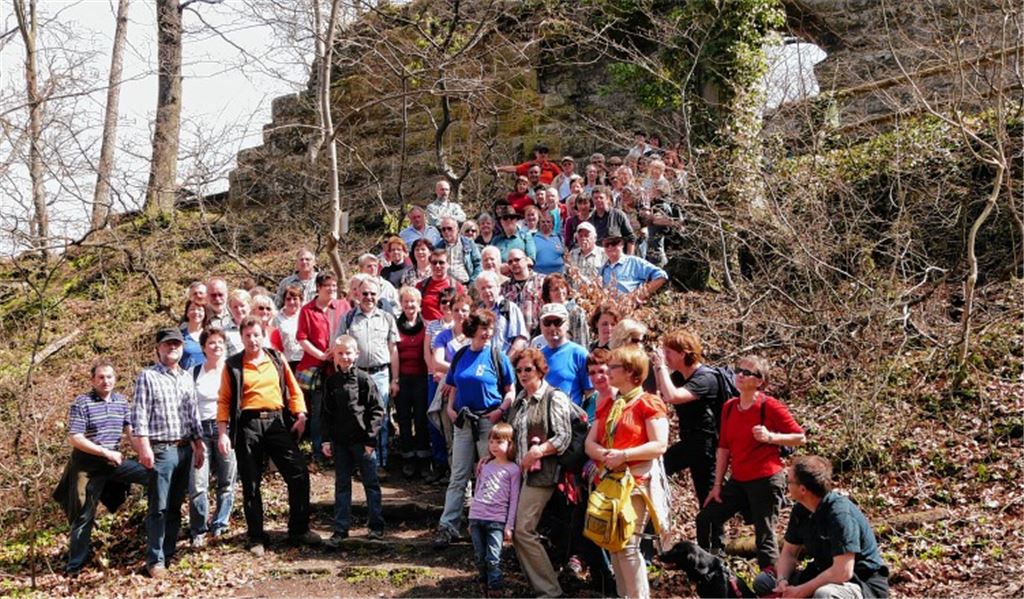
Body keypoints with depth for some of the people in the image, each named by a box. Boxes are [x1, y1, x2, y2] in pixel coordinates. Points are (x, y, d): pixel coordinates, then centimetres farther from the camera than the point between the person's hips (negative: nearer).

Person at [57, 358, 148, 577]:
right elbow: (74, 439, -18)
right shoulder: (81, 403, -13)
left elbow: (131, 429, 7)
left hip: (115, 461, 5)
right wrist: (107, 453, -18)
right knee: (84, 516, 1)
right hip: (88, 466, -5)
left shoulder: (122, 401, 4)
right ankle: (74, 566, 13)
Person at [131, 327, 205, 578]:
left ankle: (169, 554, 18)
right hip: (161, 450, -6)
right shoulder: (148, 376, -3)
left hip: (185, 449, 6)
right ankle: (155, 560, 1)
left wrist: (199, 444, 16)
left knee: (175, 506, 10)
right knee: (158, 508, -4)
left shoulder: (187, 378, 14)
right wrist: (144, 447, -15)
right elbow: (139, 415, -8)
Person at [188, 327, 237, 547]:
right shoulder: (194, 372, 10)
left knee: (227, 482, 2)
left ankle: (220, 525, 15)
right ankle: (198, 531, 6)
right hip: (200, 429, 1)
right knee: (197, 485, -5)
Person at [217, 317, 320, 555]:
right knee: (251, 484, 4)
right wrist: (222, 433, -5)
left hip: (277, 422, 2)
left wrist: (300, 416, -1)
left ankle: (298, 530, 8)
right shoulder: (232, 366, 6)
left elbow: (293, 389, 11)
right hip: (247, 425, -2)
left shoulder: (277, 360, 12)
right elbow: (224, 401, 3)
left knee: (299, 473, -5)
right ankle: (257, 538, 14)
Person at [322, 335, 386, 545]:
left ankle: (376, 526, 15)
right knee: (341, 484, 9)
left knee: (371, 483, 6)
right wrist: (326, 439, 3)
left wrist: (371, 438, -10)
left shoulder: (364, 380, -7)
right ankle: (340, 529, 15)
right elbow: (327, 414, 10)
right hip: (340, 441, 4)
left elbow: (377, 410, -6)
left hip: (362, 441, -4)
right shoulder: (331, 382, 5)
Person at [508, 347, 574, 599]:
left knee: (523, 530, -13)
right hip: (521, 471, 8)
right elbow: (512, 434, 23)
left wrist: (537, 451, -20)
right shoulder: (520, 401, 17)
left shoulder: (555, 397, -5)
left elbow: (564, 437, -12)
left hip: (541, 472, -8)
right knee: (518, 531, 5)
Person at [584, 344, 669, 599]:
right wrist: (604, 454, -10)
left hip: (635, 481, -7)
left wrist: (623, 455, -20)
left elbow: (659, 445, -14)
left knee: (628, 545, -11)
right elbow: (590, 443, 12)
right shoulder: (607, 405, 18)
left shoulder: (648, 403, -5)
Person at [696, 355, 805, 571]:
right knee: (706, 518, 8)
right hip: (738, 481, 7)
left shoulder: (770, 406, -11)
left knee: (764, 535, -3)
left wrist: (770, 437, -21)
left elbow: (800, 438, -7)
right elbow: (724, 448, 11)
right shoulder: (729, 407, 7)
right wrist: (717, 485, 9)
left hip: (766, 480, -7)